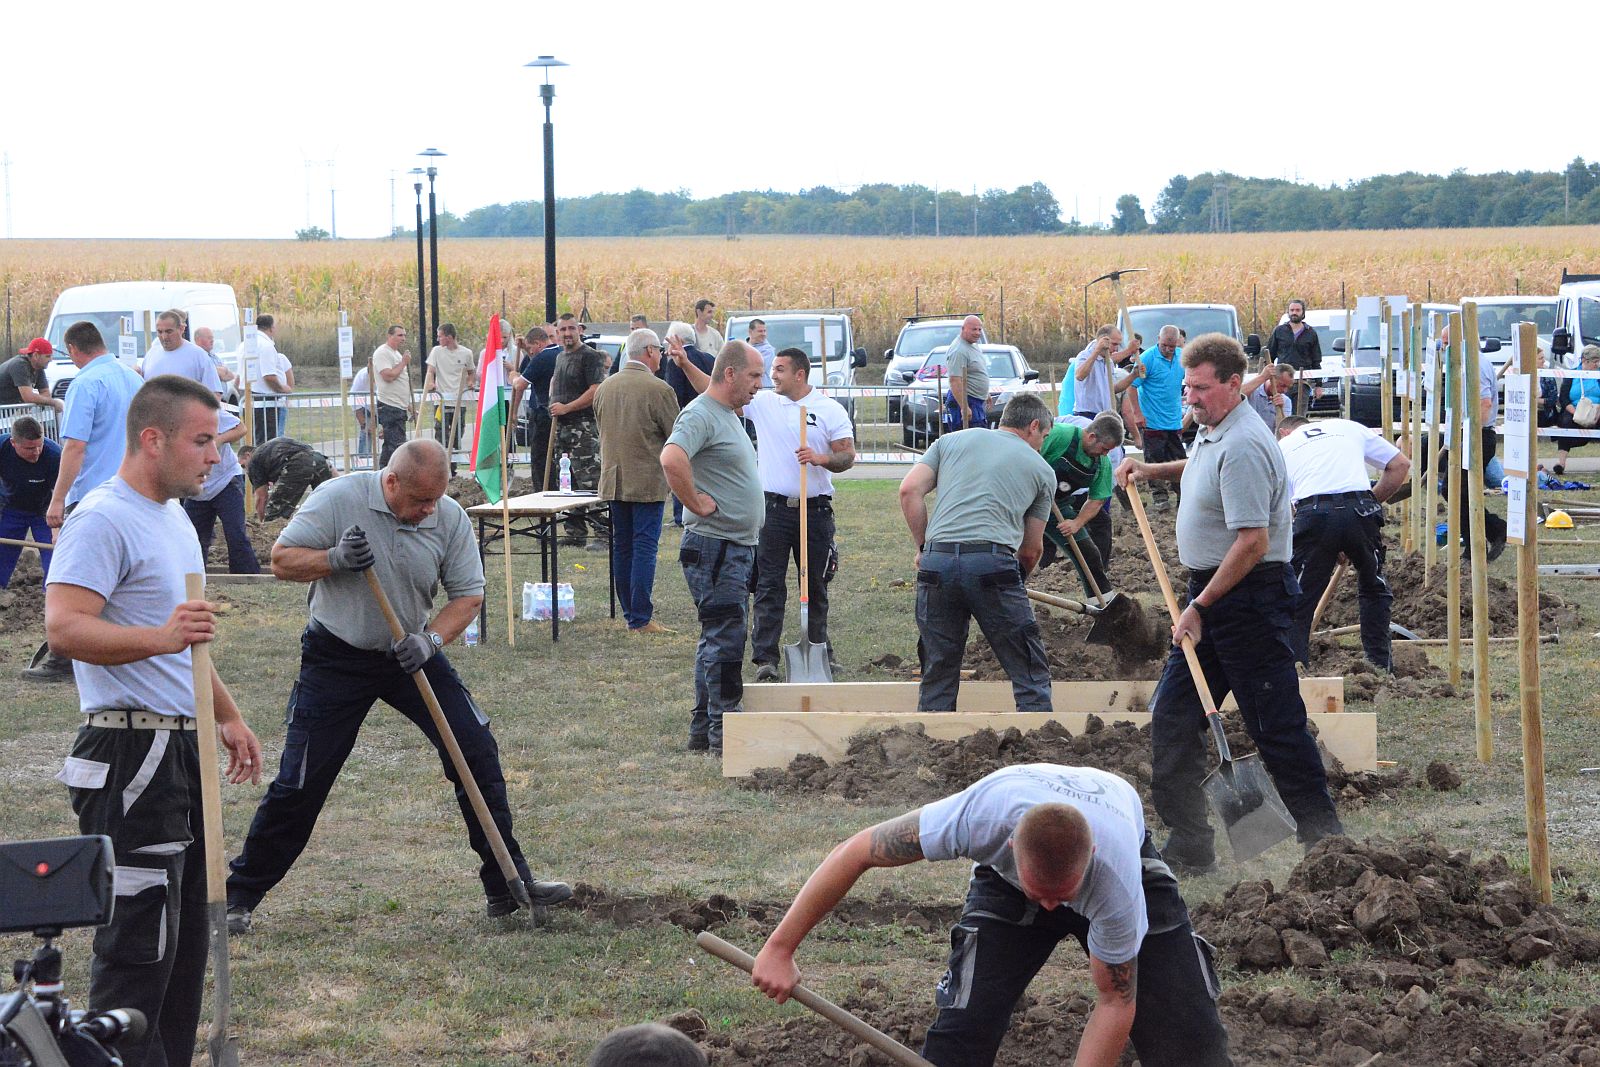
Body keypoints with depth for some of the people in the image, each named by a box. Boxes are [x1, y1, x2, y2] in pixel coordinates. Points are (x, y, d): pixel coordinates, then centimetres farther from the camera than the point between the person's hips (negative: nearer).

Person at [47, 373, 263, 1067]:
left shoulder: (173, 517, 18)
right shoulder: (104, 520, -14)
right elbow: (64, 626, -27)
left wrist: (229, 717, 32)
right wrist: (155, 638, -40)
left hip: (181, 750, 10)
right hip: (131, 755, -10)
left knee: (185, 933, 13)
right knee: (139, 940, -12)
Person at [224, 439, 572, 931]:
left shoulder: (450, 518, -8)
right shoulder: (340, 498, -17)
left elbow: (468, 594, -1)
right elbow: (282, 560, -13)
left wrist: (431, 639, -18)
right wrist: (335, 560, -31)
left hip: (411, 653, 3)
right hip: (337, 658, -3)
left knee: (477, 751, -5)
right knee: (300, 784, -4)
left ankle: (507, 883, 6)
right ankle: (241, 895, 11)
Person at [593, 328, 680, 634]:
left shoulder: (605, 387, 6)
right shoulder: (658, 390, -14)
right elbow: (678, 436, -9)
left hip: (614, 479, 6)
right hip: (647, 480, -6)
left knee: (621, 547, 13)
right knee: (644, 547, -4)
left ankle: (630, 613, 19)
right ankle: (641, 619, -7)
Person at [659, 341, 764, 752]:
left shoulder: (727, 413, 15)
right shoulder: (701, 415, -16)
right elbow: (671, 459, -33)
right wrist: (699, 504, -25)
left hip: (738, 548, 10)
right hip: (714, 546, -10)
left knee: (718, 640, 13)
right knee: (725, 640, -9)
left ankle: (703, 731, 19)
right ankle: (724, 731, -7)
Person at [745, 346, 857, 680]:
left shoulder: (831, 410, 2)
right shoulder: (762, 402, 5)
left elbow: (848, 455, -1)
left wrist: (822, 458, -20)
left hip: (815, 510, 0)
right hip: (773, 508, 0)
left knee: (815, 586, 10)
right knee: (769, 585, -4)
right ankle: (765, 659, -5)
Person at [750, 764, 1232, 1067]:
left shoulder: (1115, 878, -44)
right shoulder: (981, 814, -44)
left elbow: (1114, 1002, -30)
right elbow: (854, 852, -33)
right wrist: (779, 949, -31)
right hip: (1005, 881, 1)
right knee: (963, 1025, -19)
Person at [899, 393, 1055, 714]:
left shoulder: (952, 441, 22)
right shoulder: (1041, 469, 18)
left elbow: (910, 490, 8)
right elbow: (1032, 549, 21)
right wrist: (1016, 579, 39)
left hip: (936, 561, 3)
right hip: (993, 563, -3)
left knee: (938, 676, 13)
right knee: (1030, 675, 6)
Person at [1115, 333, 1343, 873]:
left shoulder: (1242, 447, -21)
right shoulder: (1212, 431, 11)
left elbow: (1252, 542, -27)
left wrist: (1201, 607, -22)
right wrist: (1155, 470, 24)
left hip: (1248, 594, -11)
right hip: (1212, 589, 11)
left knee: (1277, 726, -5)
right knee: (1171, 718, 9)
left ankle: (1325, 840, 4)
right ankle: (1188, 844, 14)